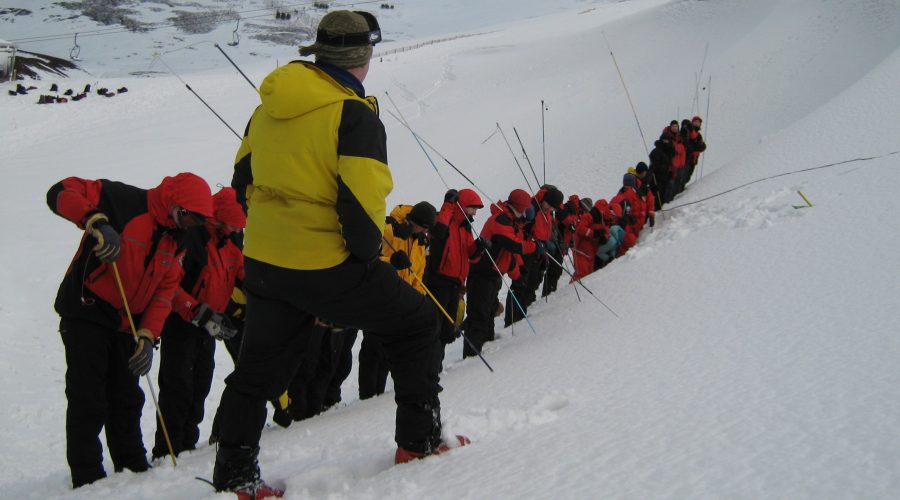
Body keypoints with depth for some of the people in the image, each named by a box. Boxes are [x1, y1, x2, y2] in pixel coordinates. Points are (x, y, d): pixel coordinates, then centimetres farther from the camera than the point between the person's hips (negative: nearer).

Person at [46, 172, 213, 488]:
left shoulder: (175, 237, 6)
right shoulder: (125, 202, -18)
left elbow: (166, 288, 4)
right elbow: (60, 192, -24)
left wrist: (148, 335, -7)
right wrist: (96, 222, -41)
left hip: (126, 323, 7)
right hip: (86, 313, -7)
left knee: (127, 400, 15)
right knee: (88, 403, -5)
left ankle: (135, 471, 28)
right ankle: (87, 480, 7)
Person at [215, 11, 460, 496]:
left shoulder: (269, 106, 7)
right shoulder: (354, 115, -16)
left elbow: (244, 176, 16)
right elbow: (363, 200, -22)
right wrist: (366, 254, -6)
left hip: (262, 261, 7)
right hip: (327, 268, -6)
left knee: (258, 369, 19)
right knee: (414, 322, 14)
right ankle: (419, 440, 18)